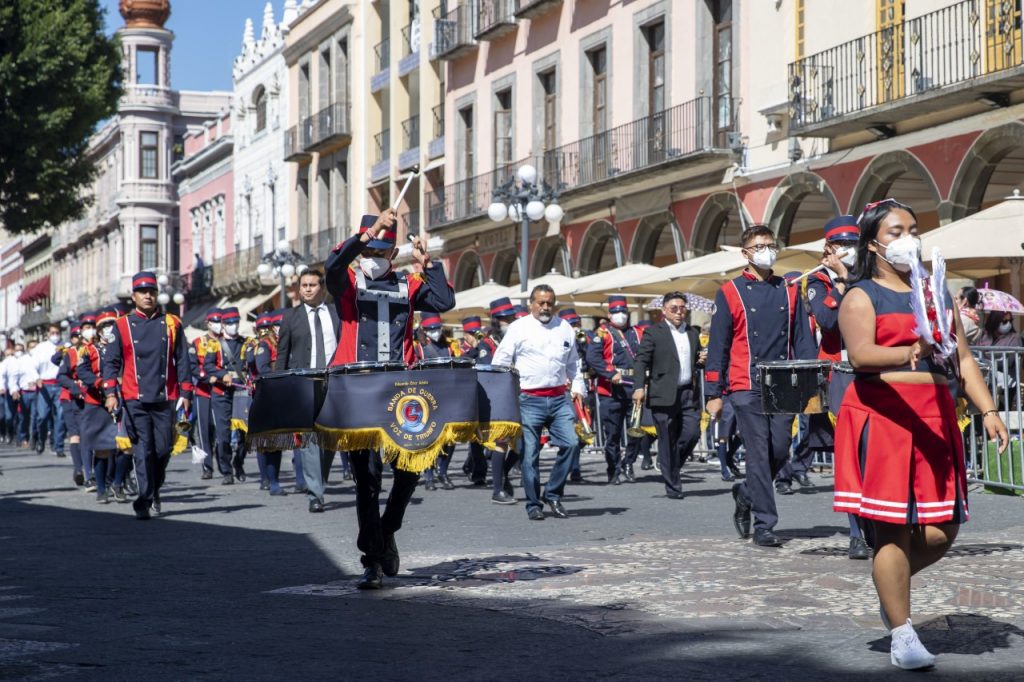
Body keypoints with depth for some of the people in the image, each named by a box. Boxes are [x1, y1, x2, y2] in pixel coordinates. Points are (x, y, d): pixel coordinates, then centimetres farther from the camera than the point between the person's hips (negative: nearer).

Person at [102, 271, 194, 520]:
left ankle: (154, 489, 28)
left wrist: (185, 393, 4)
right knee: (143, 450, -5)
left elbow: (182, 360, 9)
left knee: (163, 448, 5)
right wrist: (110, 392, -7)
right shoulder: (122, 326, 5)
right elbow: (110, 361, 4)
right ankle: (145, 499, -1)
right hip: (135, 399, -1)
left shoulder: (172, 324, 8)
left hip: (165, 398, 1)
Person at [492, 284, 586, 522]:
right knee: (530, 453, -2)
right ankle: (534, 505, 10)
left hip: (559, 398, 3)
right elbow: (500, 362, 1)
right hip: (529, 400, -3)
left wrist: (578, 387, 12)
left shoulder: (565, 328, 12)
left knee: (571, 443, -10)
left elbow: (573, 362, 22)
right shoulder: (518, 328, 0)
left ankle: (552, 494, 7)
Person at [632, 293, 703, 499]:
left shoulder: (692, 333, 16)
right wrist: (639, 387, -16)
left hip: (689, 394, 4)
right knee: (667, 441, 0)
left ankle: (672, 465, 20)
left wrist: (702, 361, 4)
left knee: (692, 434, -6)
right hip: (664, 396, -4)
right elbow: (641, 361, -5)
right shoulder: (654, 333, 0)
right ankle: (672, 486, 7)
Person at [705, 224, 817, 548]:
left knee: (780, 451, 2)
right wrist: (713, 394, -2)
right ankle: (763, 524, 1)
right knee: (759, 453, -5)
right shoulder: (730, 293, 3)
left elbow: (802, 339, 12)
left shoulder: (789, 290, 12)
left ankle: (746, 493, 29)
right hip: (747, 388, -3)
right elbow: (717, 347, 3)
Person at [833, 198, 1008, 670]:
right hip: (882, 416, -5)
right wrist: (908, 353, -36)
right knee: (892, 527, -6)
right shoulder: (862, 296, 0)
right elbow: (860, 354, -18)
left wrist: (988, 411, 2)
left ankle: (889, 584, 30)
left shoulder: (937, 293, 18)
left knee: (940, 533, 1)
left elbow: (963, 358, 14)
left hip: (934, 416, 6)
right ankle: (902, 636, 3)